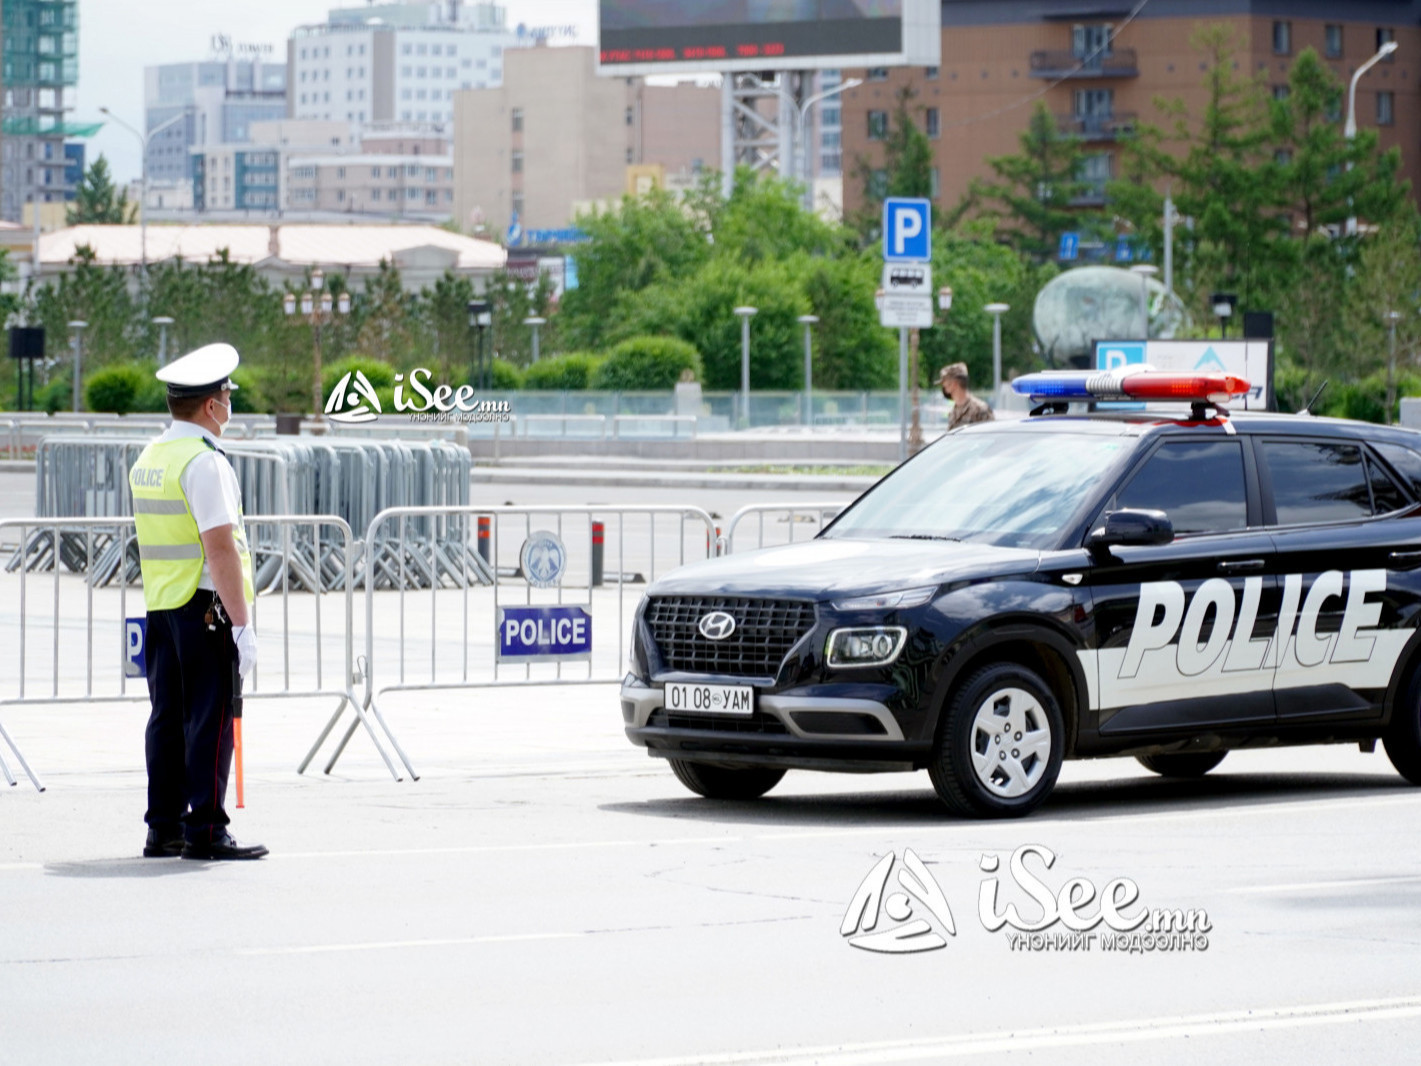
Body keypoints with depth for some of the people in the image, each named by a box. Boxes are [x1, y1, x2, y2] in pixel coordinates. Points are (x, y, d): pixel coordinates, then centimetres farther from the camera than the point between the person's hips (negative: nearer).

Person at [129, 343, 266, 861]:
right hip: (206, 607, -9)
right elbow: (221, 549, -19)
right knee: (211, 720, -5)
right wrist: (242, 624, -18)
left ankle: (163, 828, 14)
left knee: (167, 717, 11)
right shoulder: (205, 463, -14)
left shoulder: (147, 461, 14)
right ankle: (205, 831, -6)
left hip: (160, 606, 9)